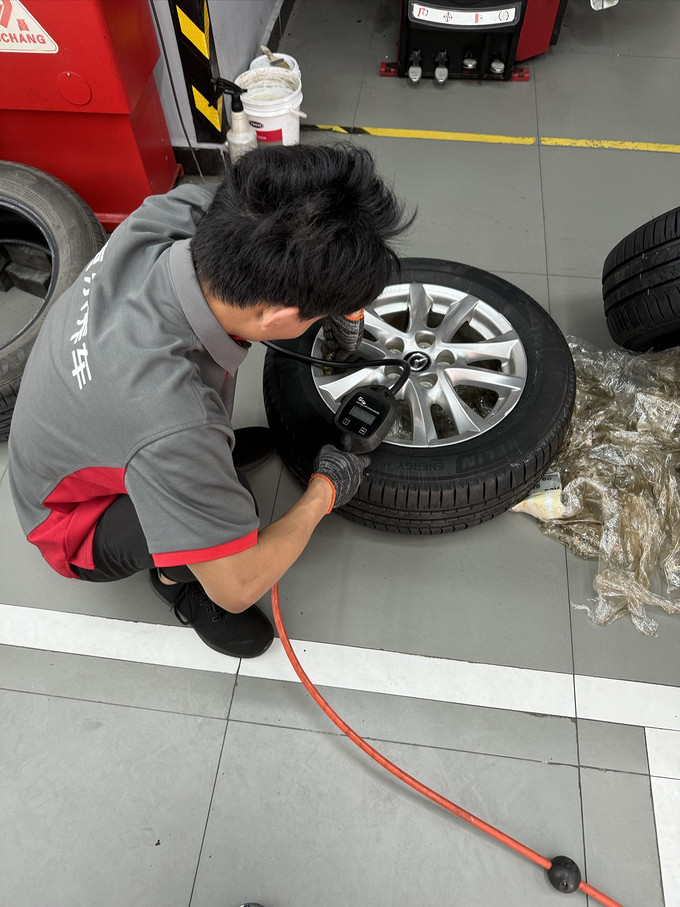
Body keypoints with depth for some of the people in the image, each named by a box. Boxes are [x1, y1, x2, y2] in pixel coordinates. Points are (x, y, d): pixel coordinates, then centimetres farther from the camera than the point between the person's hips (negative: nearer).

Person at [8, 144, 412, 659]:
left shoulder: (173, 214, -28)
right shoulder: (174, 425, -46)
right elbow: (239, 589, -30)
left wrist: (344, 301, -4)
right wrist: (326, 491, -17)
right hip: (79, 521, -6)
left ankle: (208, 449, 17)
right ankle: (177, 578, 4)